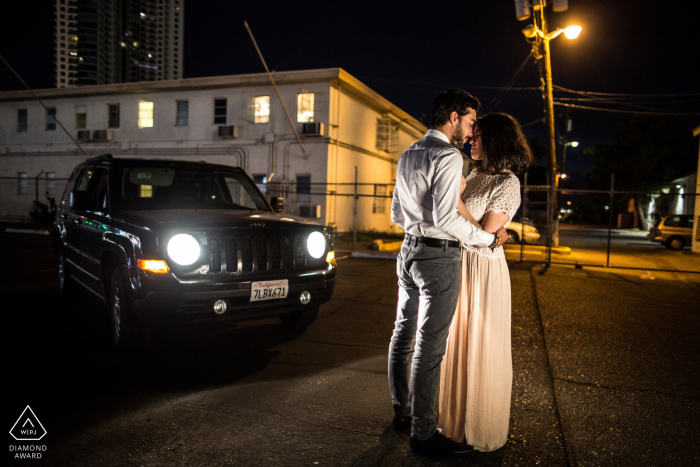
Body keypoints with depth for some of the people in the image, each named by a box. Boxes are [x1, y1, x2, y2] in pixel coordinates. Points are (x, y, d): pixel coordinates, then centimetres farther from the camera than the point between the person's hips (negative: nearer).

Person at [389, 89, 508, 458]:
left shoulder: (408, 156, 15)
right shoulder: (447, 156, -13)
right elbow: (446, 217, -24)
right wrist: (488, 238, -13)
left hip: (409, 250, 9)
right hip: (438, 257, -9)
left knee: (404, 334, 15)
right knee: (430, 345, -3)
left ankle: (402, 413, 31)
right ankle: (423, 434, 8)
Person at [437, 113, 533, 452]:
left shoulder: (507, 184, -14)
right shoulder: (475, 175, 9)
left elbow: (484, 235, -20)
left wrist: (457, 200, -19)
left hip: (484, 270, -8)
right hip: (460, 264, 8)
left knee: (481, 348, 5)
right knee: (458, 342, 17)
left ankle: (481, 428, 24)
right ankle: (457, 415, 35)